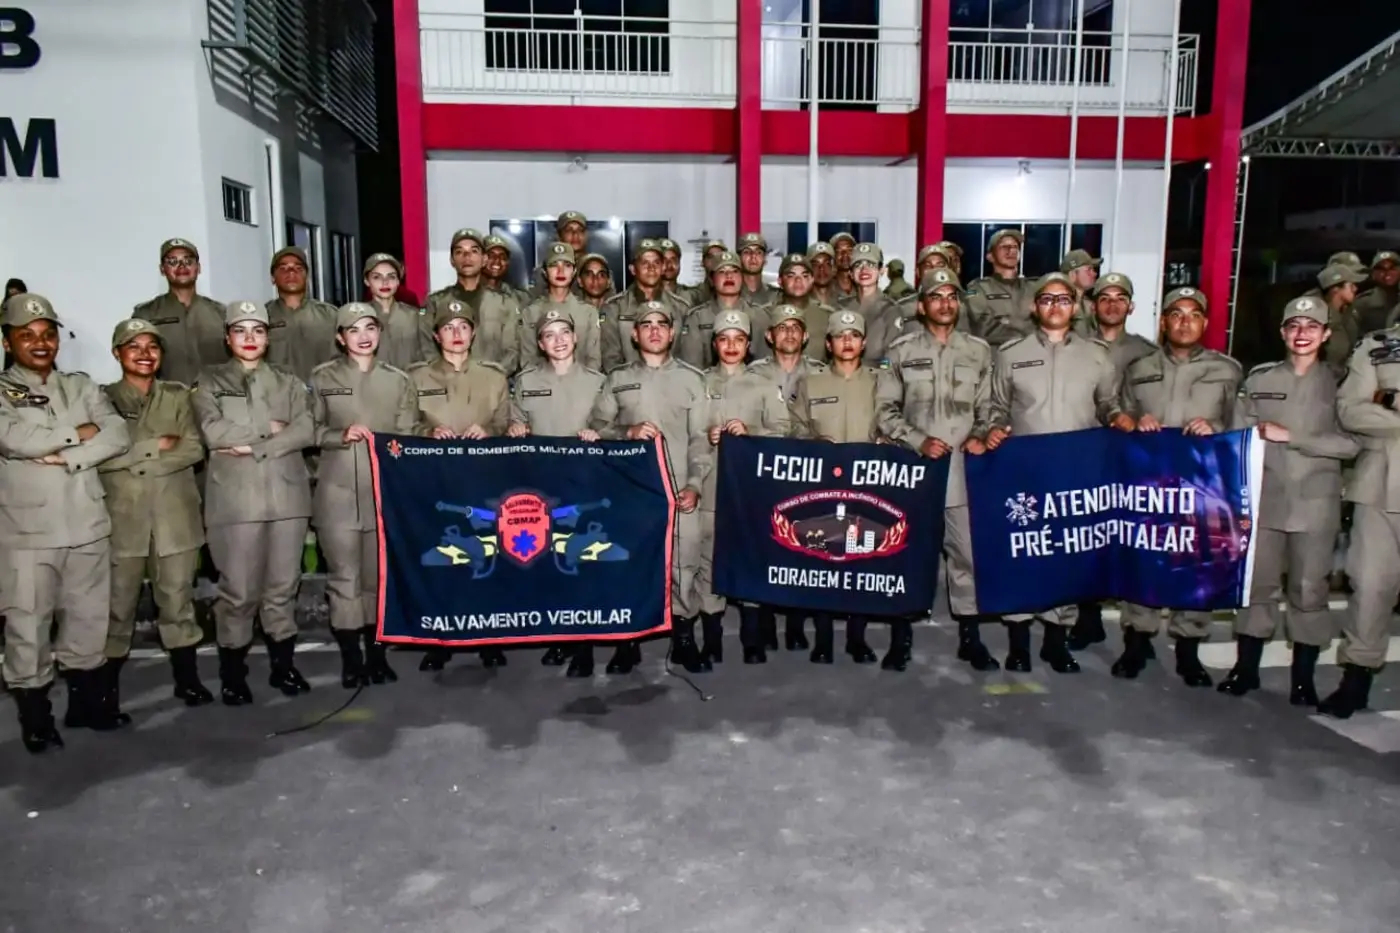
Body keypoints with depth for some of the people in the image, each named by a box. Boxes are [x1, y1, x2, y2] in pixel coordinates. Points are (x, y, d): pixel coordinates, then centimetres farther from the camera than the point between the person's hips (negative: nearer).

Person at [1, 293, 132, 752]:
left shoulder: (81, 386, 11)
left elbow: (118, 435, -2)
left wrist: (68, 458, -14)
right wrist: (78, 433, -7)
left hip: (86, 525, 4)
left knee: (88, 619, 12)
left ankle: (86, 702, 27)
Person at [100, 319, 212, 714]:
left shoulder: (178, 396, 10)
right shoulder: (103, 398, 4)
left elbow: (194, 449, -2)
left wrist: (135, 458, -10)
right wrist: (155, 446, -12)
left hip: (175, 513, 2)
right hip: (123, 514, -1)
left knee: (178, 596, 7)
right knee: (119, 601, 2)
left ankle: (187, 678, 15)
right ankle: (108, 685, 13)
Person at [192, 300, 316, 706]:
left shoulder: (288, 382, 14)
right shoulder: (209, 382, 9)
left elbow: (306, 431, -1)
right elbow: (212, 432, -7)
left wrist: (250, 445, -10)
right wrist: (269, 428, -5)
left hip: (286, 495, 2)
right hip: (235, 498, -2)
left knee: (283, 585, 7)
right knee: (238, 590, -2)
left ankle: (284, 663, 18)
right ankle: (232, 673, 10)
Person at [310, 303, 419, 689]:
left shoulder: (399, 380, 11)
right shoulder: (323, 377, 8)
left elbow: (408, 435, 7)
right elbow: (311, 430, 5)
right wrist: (340, 436, -12)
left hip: (386, 491, 1)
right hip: (338, 491, -1)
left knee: (381, 575, 6)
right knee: (343, 576, -1)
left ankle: (377, 654, 18)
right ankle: (350, 659, 9)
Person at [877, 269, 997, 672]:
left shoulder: (979, 350, 9)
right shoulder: (901, 350, 2)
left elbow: (988, 407, 13)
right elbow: (885, 410, 0)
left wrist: (980, 437, -5)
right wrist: (918, 442, -10)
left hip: (962, 466, 1)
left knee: (967, 551, 3)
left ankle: (970, 636, 14)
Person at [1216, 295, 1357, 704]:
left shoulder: (1338, 383, 3)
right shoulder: (1259, 378, 7)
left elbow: (1350, 443, -6)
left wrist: (1290, 437, -13)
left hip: (1315, 502, -1)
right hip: (1264, 498, 1)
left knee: (1309, 589, 4)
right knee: (1258, 584, 7)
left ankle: (1303, 678, 15)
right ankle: (1246, 667, 18)